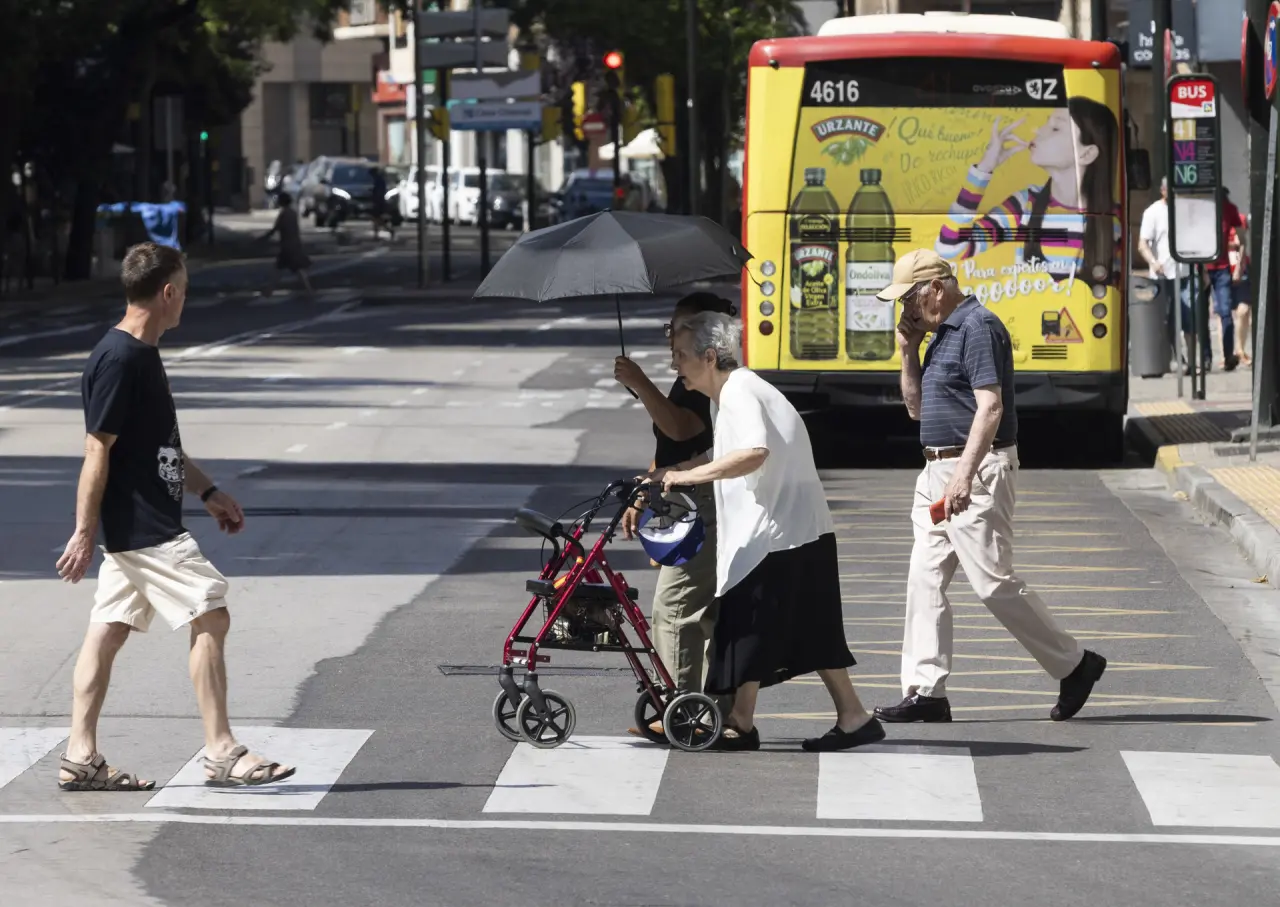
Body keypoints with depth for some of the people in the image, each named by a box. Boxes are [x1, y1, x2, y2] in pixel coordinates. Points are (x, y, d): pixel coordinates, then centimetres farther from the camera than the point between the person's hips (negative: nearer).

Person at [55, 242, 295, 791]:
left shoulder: (142, 354, 13)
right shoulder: (118, 360, -18)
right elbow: (97, 452, -18)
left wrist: (207, 490, 26)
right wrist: (85, 533, -17)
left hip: (141, 530, 10)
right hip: (145, 531, -10)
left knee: (108, 631, 8)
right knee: (210, 619, -8)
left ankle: (80, 758, 10)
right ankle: (222, 753, -4)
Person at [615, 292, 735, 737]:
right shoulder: (688, 382, 19)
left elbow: (680, 428, -31)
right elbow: (668, 451, 27)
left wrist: (640, 384, -33)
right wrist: (641, 499, 26)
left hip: (705, 511, -11)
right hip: (684, 510, 11)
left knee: (674, 608, -12)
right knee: (710, 613, 13)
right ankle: (720, 712, 17)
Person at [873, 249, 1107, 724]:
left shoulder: (978, 327, -14)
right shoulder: (942, 333, 17)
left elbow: (990, 407, -22)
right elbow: (917, 407, 23)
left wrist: (965, 474, -29)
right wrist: (909, 349, 10)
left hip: (978, 471, -10)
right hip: (937, 471, 10)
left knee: (993, 582, -8)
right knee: (925, 580, 5)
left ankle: (1073, 665, 4)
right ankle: (925, 692, 5)